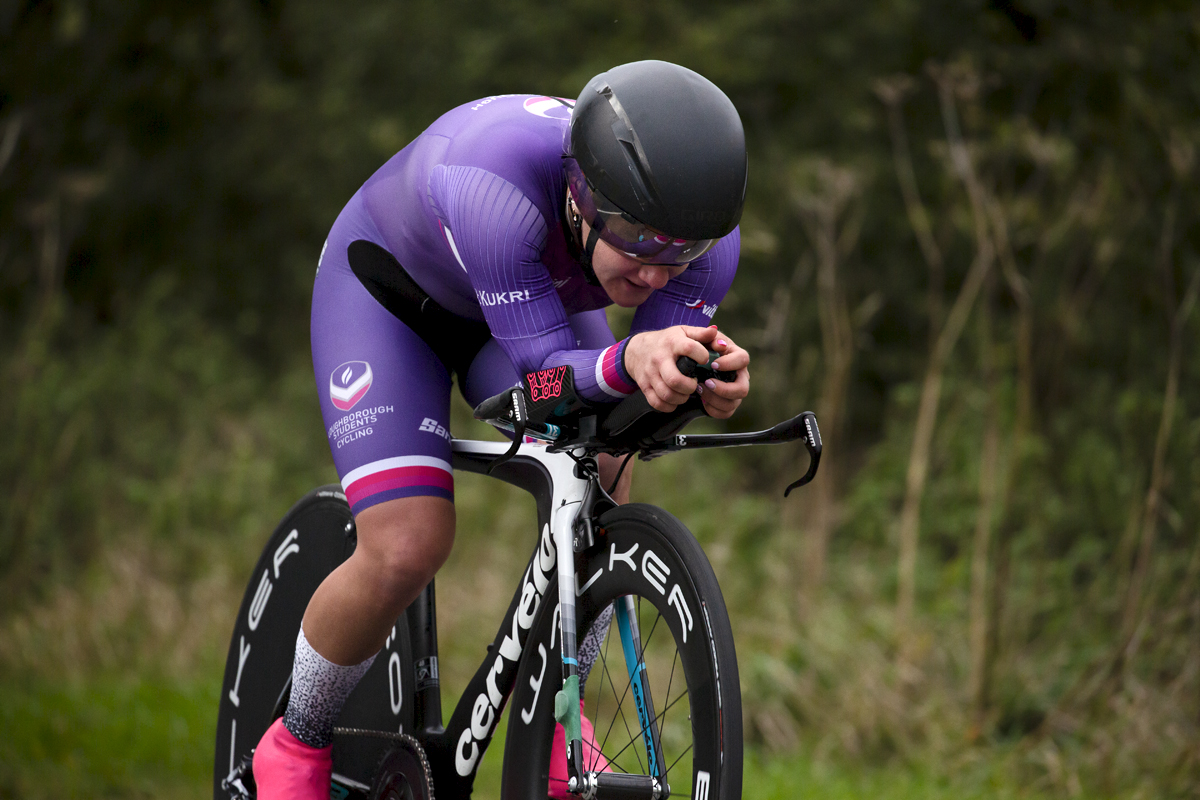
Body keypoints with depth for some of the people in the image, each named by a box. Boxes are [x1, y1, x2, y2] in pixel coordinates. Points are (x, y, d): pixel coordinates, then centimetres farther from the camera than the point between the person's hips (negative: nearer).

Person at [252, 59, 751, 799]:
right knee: (407, 551, -20)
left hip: (538, 293, 5)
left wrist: (710, 377, -48)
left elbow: (643, 406, -26)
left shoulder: (705, 227, -30)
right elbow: (545, 374, -41)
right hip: (391, 285, -4)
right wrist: (629, 361, -62)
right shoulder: (495, 179, -45)